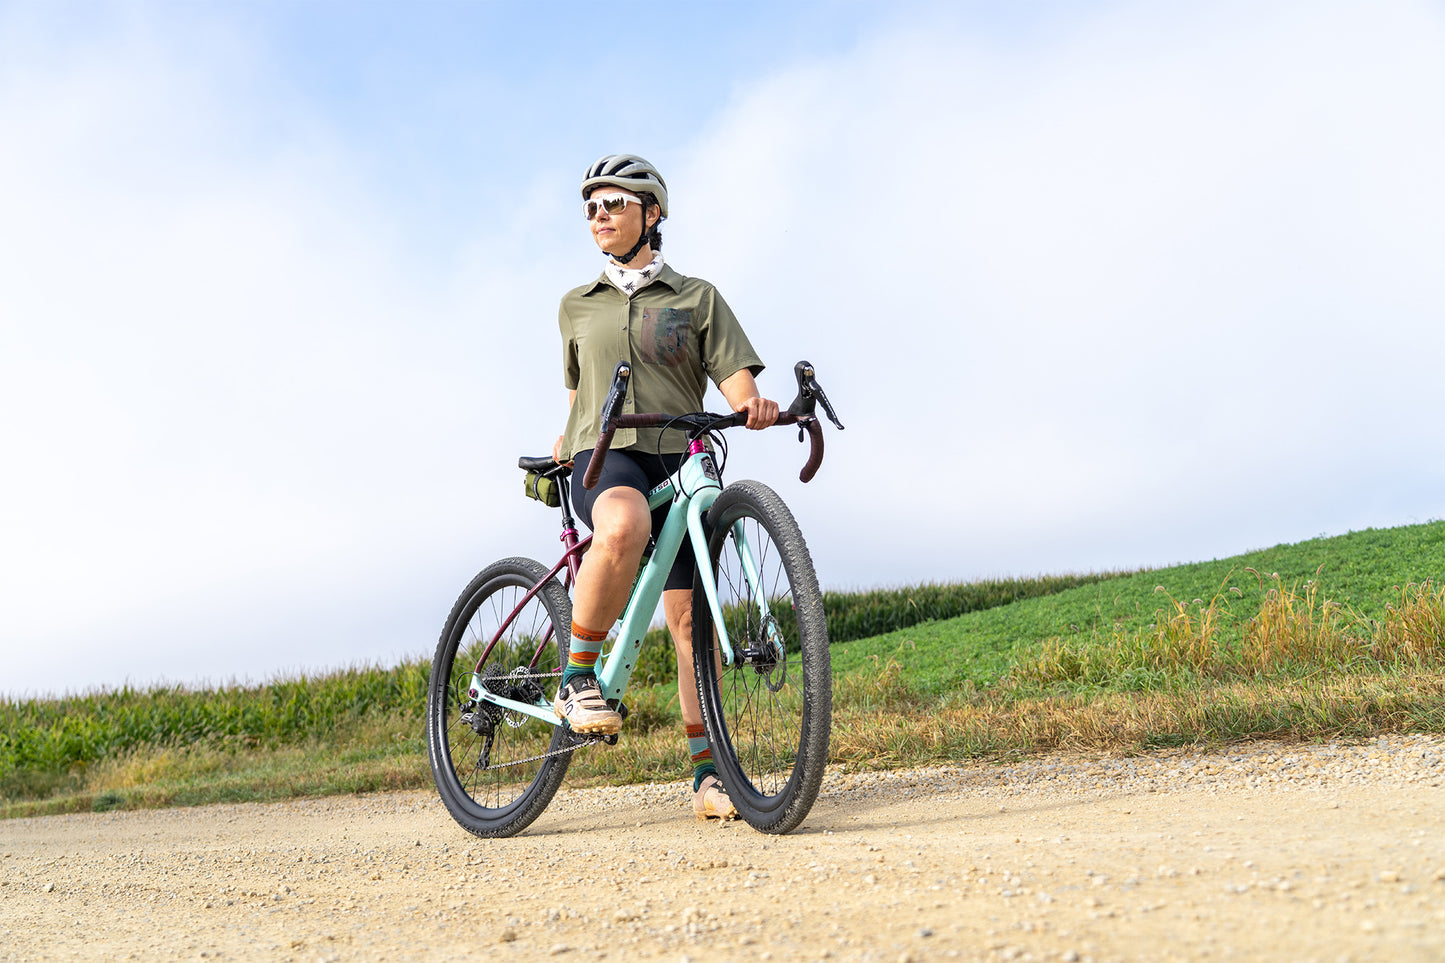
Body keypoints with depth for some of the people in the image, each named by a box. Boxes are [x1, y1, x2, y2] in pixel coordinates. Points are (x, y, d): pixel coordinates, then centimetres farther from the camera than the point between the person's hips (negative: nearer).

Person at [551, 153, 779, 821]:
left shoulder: (697, 299, 12)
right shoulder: (577, 306, 20)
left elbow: (736, 380, 2)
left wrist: (755, 406, -18)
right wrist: (569, 439, 22)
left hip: (679, 460, 1)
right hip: (603, 458, 0)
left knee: (691, 619, -5)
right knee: (624, 527, -38)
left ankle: (707, 773, 4)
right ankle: (577, 678, -23)